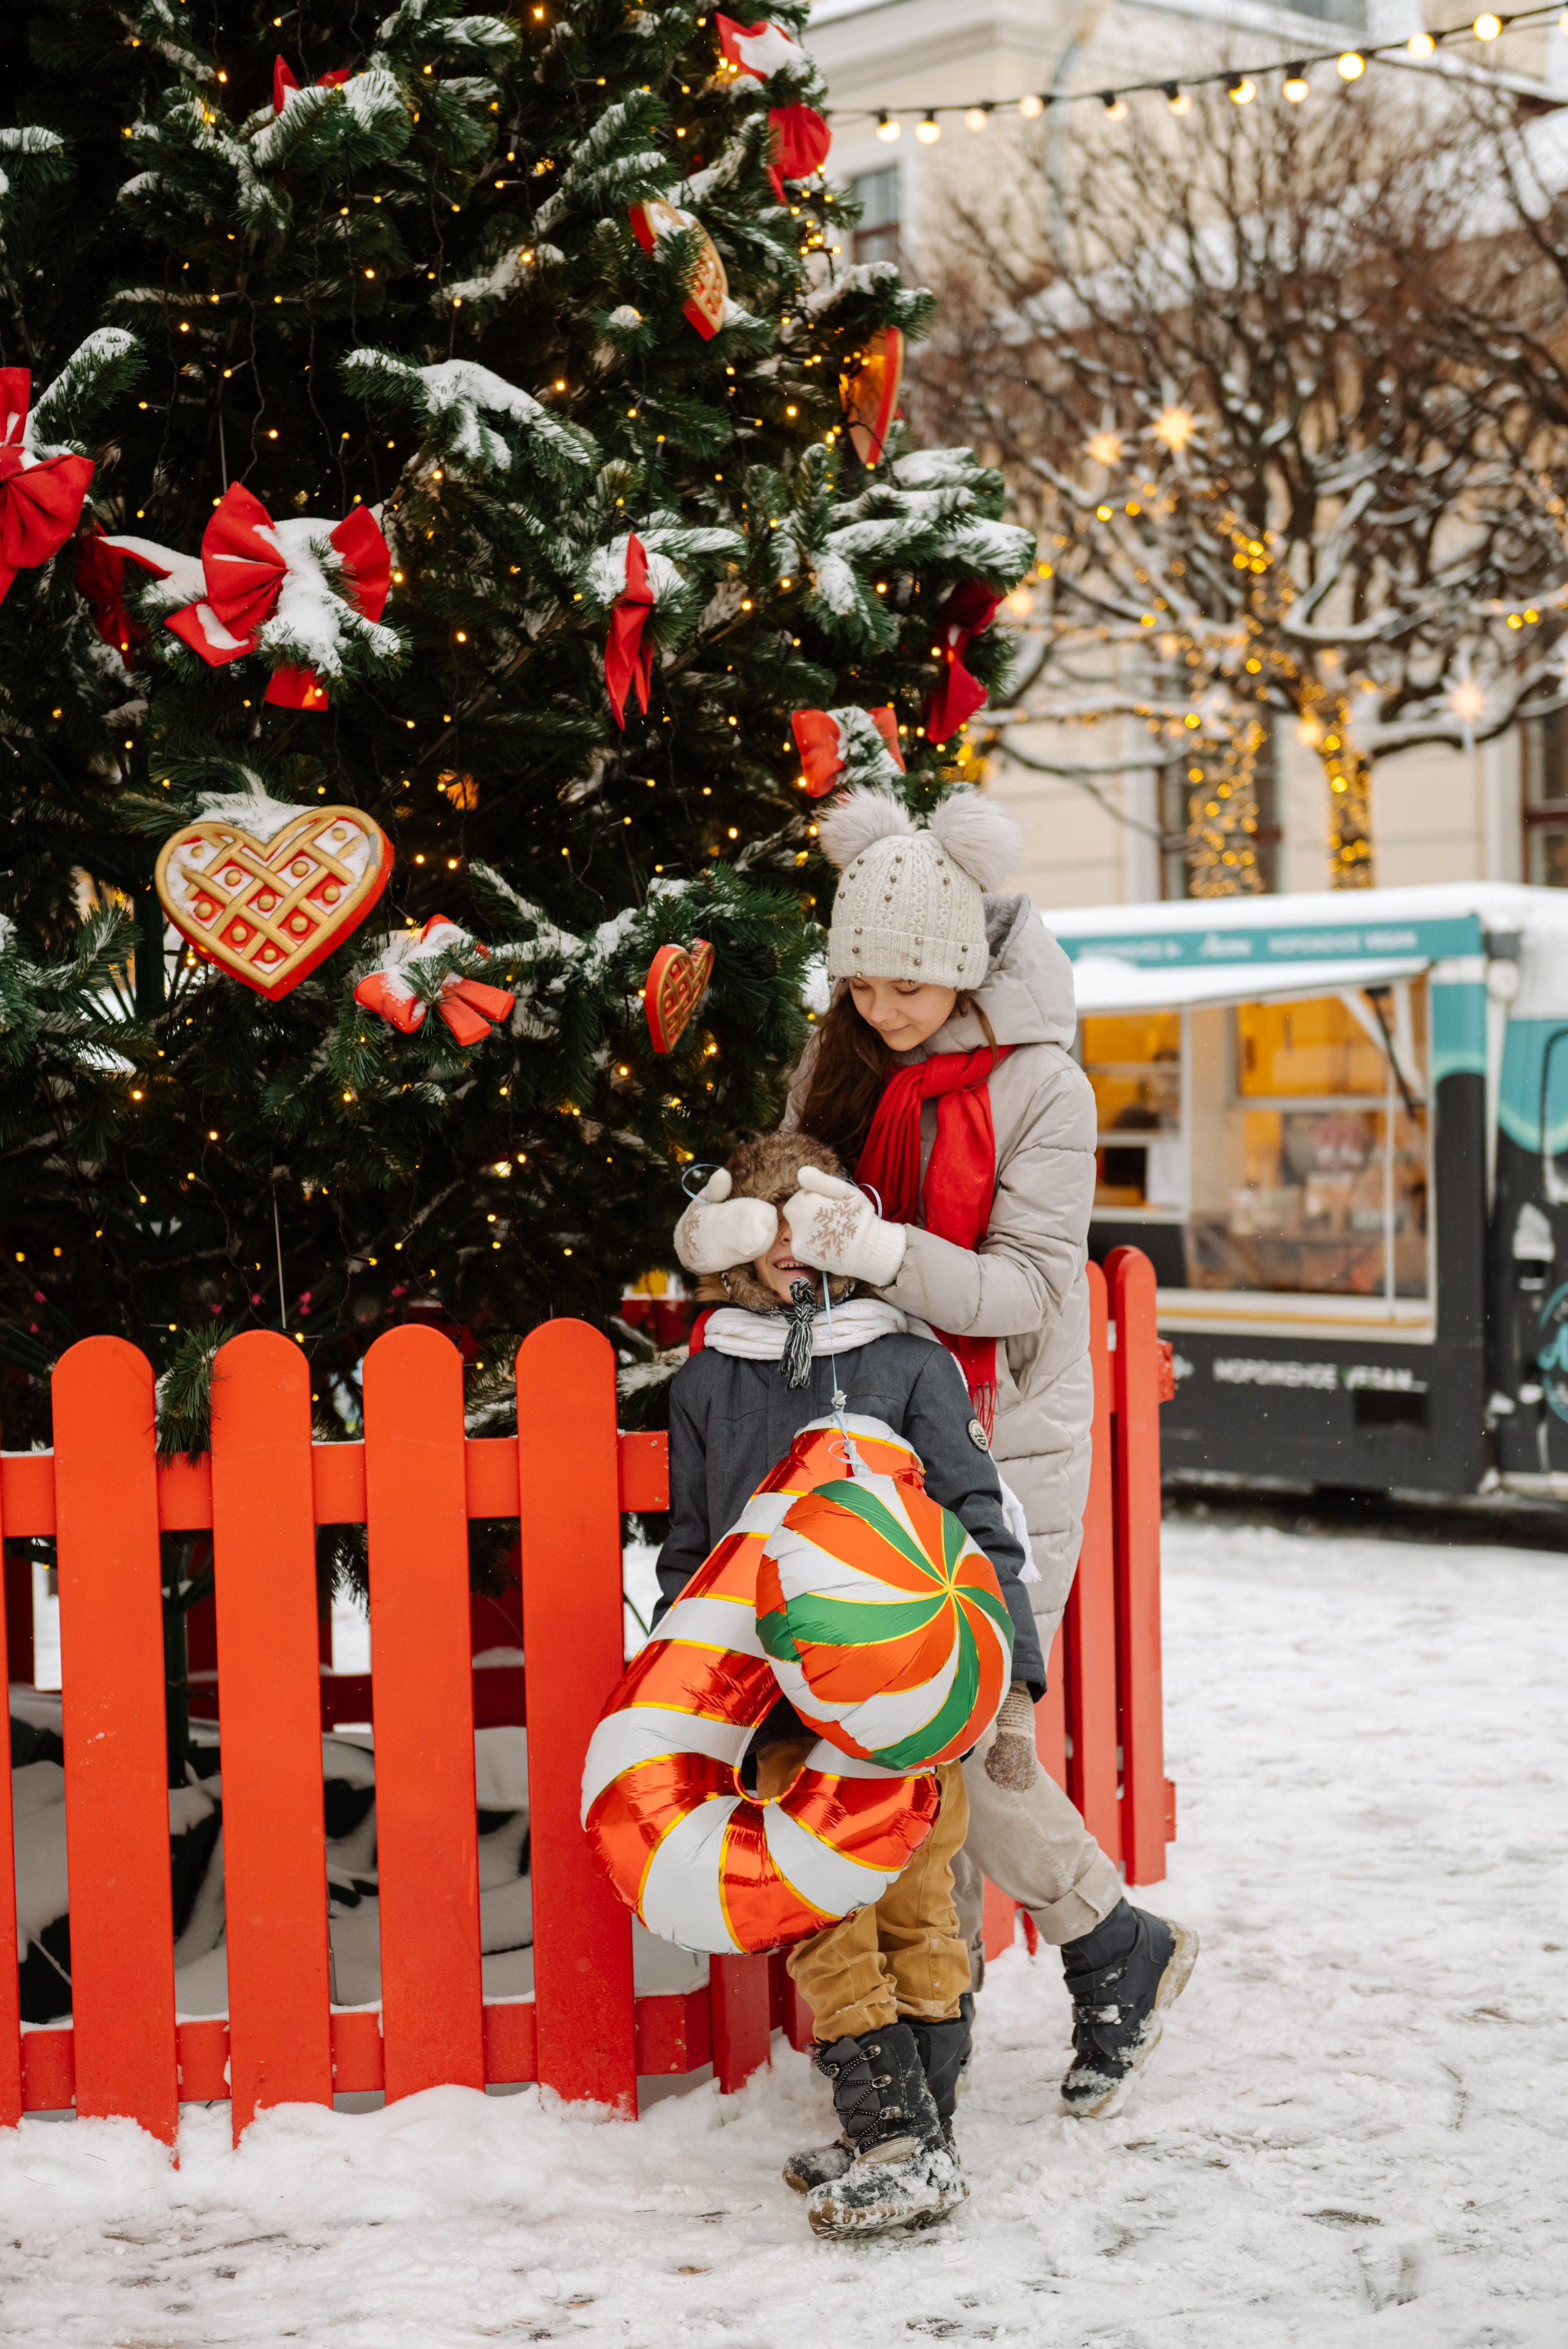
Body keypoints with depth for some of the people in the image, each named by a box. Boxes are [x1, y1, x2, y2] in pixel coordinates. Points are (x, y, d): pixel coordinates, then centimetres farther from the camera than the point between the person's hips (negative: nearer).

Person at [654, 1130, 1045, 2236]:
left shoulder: (907, 1360, 4)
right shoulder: (708, 1380, 11)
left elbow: (975, 1515, 4)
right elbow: (690, 1548, 18)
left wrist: (1008, 1657, -5)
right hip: (783, 1694, 2)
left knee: (918, 1905, 2)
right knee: (823, 1912, -2)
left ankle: (913, 2138, 8)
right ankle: (897, 2141, 4)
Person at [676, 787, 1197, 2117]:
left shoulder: (1038, 1087, -7)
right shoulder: (838, 1069, 8)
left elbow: (1031, 1285, -14)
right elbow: (734, 1208, 5)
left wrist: (878, 1247, -30)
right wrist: (722, 1224, -20)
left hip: (1007, 1453, -5)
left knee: (973, 1732, -9)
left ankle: (1118, 1948, 14)